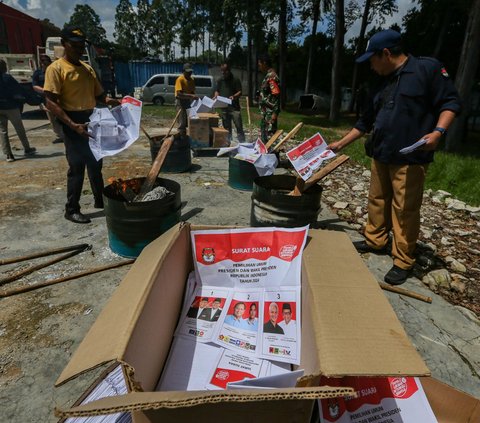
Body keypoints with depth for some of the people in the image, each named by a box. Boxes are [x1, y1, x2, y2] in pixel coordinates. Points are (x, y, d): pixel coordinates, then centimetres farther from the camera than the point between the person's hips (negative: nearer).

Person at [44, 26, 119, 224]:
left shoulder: (88, 68, 13)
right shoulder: (56, 68, -9)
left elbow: (98, 94, 20)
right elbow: (51, 103, -16)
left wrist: (109, 100, -3)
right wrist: (72, 125, -27)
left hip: (92, 120, 7)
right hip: (73, 123, -7)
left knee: (95, 163, 14)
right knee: (76, 167, -4)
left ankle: (100, 201, 28)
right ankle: (71, 209, 9)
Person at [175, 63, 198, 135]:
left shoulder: (192, 80, 9)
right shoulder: (180, 79, -13)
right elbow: (179, 93, -23)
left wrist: (194, 97, -6)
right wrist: (190, 96, -30)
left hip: (188, 101, 7)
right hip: (181, 101, -7)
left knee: (189, 121, 7)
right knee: (182, 122, -10)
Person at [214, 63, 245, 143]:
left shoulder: (235, 80, -1)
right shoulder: (220, 80, 14)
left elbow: (240, 92, -3)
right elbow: (217, 91, 19)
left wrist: (234, 96, -23)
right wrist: (216, 96, -3)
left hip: (234, 107, -4)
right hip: (224, 107, 5)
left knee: (239, 126, -6)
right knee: (226, 127, 10)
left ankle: (242, 143, -1)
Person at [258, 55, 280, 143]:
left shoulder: (272, 76, -15)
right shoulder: (268, 75, 15)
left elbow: (276, 95, -21)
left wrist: (275, 113, -24)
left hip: (270, 112, -10)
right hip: (265, 112, 10)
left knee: (269, 134, -6)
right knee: (263, 133, 16)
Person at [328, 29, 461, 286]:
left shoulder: (427, 68, -3)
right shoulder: (383, 85, 17)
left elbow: (450, 101, -4)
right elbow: (365, 122, 22)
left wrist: (438, 131, -21)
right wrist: (340, 144, 21)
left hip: (411, 159, -7)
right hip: (381, 157, 7)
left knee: (405, 210, -4)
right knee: (377, 201, 14)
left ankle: (403, 262, 7)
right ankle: (375, 241, 31)